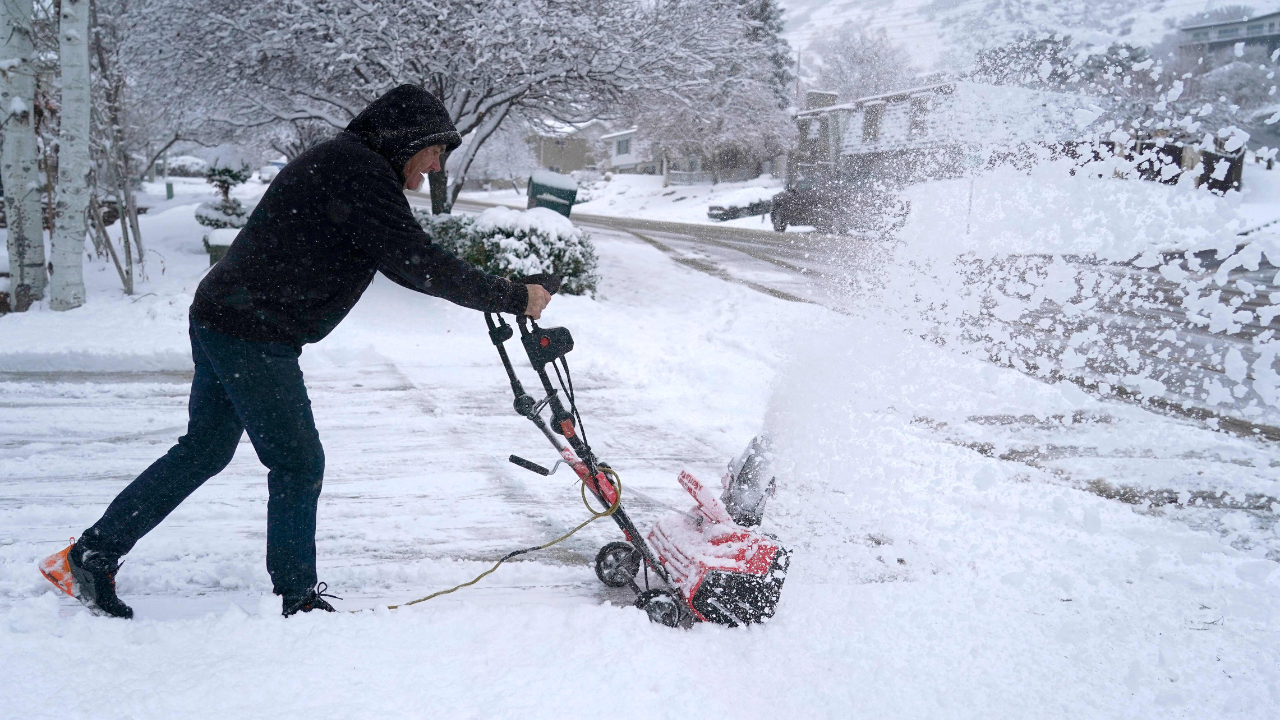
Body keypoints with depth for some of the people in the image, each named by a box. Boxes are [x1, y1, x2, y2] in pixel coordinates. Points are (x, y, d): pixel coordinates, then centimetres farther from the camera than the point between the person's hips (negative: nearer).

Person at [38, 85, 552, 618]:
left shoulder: (341, 163, 17)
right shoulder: (359, 174, -16)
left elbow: (401, 258, 24)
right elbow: (416, 265, -21)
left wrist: (482, 290, 16)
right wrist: (514, 298, -15)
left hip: (220, 320, 10)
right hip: (253, 336, -10)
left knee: (205, 449, 18)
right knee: (298, 462, -1)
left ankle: (90, 556, 26)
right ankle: (296, 599, 10)